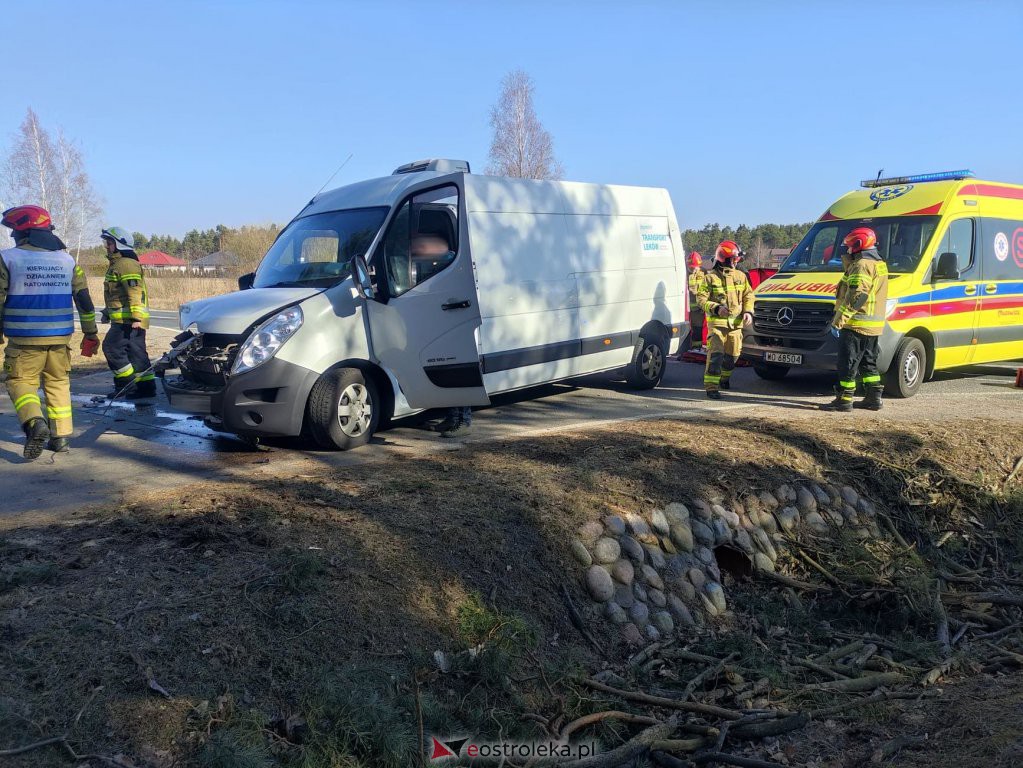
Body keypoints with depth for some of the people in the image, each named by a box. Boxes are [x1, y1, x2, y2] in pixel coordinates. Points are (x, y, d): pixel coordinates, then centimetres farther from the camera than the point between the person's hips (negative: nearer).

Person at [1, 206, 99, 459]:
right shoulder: (67, 259, 8)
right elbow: (84, 298, 9)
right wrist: (91, 334, 15)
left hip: (25, 338, -3)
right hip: (60, 336, 4)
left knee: (20, 381, 6)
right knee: (58, 383, 13)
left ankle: (34, 423, -19)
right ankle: (61, 436, 13)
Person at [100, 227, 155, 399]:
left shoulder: (127, 264, -13)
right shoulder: (116, 264, 22)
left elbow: (135, 291, -22)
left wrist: (135, 317, -28)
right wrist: (108, 312, 36)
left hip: (128, 319, -10)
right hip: (123, 318, 10)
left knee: (111, 347, -10)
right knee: (135, 351, 9)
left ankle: (127, 382, -6)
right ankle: (146, 387, 10)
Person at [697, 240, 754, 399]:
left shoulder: (740, 276, 11)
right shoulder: (711, 277, -3)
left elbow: (748, 295, 17)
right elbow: (702, 299, -5)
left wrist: (748, 311, 0)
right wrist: (716, 308, -19)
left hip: (736, 323, 5)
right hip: (717, 322, -5)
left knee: (733, 354, 13)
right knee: (716, 354, -14)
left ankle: (724, 378, 38)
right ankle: (711, 386, -13)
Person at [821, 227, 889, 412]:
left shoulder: (862, 265, -14)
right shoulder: (880, 264, 18)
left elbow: (856, 296, -22)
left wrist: (838, 319, -22)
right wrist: (848, 262, 16)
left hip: (856, 325, -10)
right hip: (873, 325, 10)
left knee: (848, 363, -7)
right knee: (868, 362, 16)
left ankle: (844, 400, -6)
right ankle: (873, 398, 19)